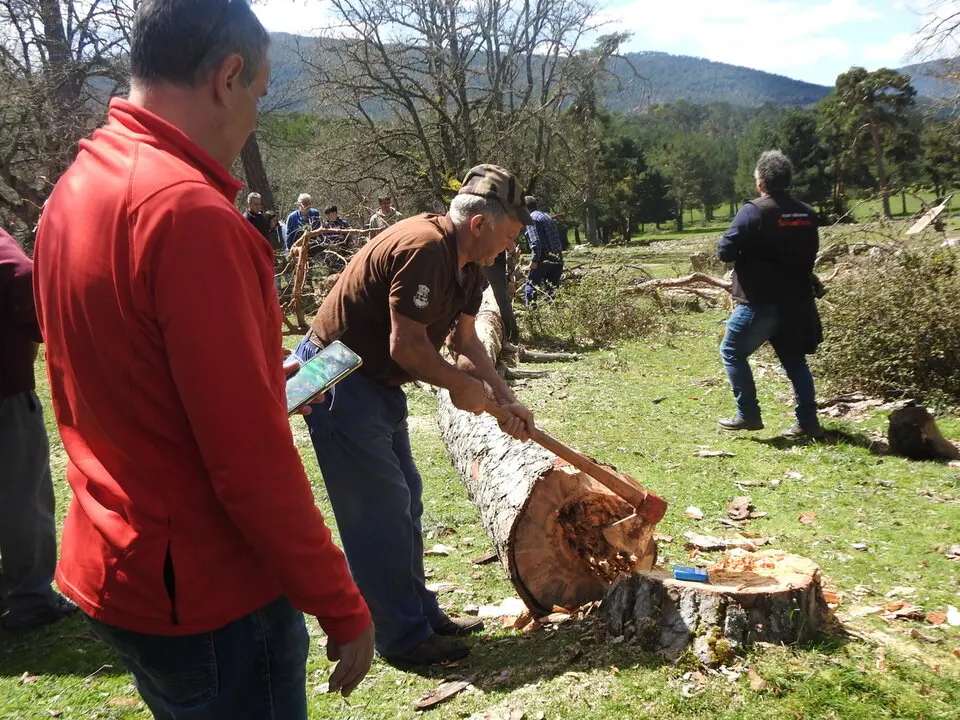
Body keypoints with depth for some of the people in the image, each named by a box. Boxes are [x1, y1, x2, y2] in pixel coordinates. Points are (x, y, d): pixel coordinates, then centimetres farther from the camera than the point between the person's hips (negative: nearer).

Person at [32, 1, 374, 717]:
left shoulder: (75, 185, 5)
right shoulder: (188, 210, -24)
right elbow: (251, 459, -25)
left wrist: (256, 381, 21)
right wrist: (344, 608, -15)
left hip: (110, 569, 9)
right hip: (208, 599, -9)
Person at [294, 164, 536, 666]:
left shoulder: (467, 264, 7)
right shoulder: (422, 249, -26)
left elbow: (466, 342, 11)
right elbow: (407, 347, -25)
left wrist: (506, 402, 3)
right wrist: (463, 386, -11)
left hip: (376, 382, 11)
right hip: (336, 381, -11)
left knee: (405, 499, 16)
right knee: (379, 510, -3)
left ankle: (421, 614, 29)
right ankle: (403, 638, 10)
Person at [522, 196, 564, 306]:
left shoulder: (530, 218, -7)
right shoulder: (546, 216, 19)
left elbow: (535, 241, -19)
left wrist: (534, 259, -17)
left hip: (544, 257, -8)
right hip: (557, 257, 8)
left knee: (530, 285, 1)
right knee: (552, 287, 12)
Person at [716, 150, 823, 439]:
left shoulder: (753, 211, -14)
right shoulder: (806, 214, 7)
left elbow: (725, 251, -13)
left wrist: (746, 249, 7)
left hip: (760, 302, -6)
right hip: (795, 302, 6)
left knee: (732, 352, 9)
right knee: (794, 360, 15)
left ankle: (748, 415, 7)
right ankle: (808, 422, 14)